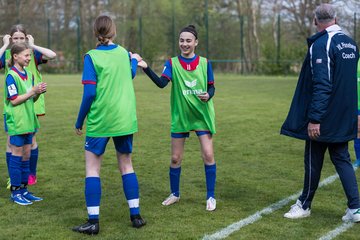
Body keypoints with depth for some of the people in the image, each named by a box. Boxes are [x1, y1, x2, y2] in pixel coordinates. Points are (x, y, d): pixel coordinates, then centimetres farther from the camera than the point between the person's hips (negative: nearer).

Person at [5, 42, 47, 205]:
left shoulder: (29, 75, 10)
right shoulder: (11, 76, -13)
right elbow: (14, 100, -16)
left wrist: (39, 92, -5)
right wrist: (33, 91, -17)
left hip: (28, 120, 7)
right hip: (16, 122, -7)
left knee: (26, 156, 11)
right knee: (17, 155, -1)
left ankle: (23, 190, 19)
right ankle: (15, 192, 7)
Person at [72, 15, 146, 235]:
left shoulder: (92, 57, -9)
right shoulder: (124, 53, 6)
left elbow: (89, 93, -14)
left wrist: (79, 121, -3)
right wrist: (135, 60, 47)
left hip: (100, 121, -4)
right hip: (125, 120, 4)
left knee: (93, 168, 4)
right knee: (126, 165, 15)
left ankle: (93, 221, 3)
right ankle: (136, 215, 16)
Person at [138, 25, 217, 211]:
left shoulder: (204, 63, 0)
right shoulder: (172, 63, -3)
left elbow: (211, 87, 5)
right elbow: (161, 83, -19)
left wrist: (208, 95, -19)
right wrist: (146, 68, -35)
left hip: (202, 115, 0)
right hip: (180, 117, 1)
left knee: (208, 155, -6)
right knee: (175, 158, 7)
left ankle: (211, 196, 9)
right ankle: (174, 194, 28)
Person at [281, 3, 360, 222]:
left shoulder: (321, 44, -17)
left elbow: (321, 85, -23)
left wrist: (314, 119, -21)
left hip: (324, 119, -7)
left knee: (313, 161, 6)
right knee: (342, 159, 12)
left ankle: (305, 205, 20)